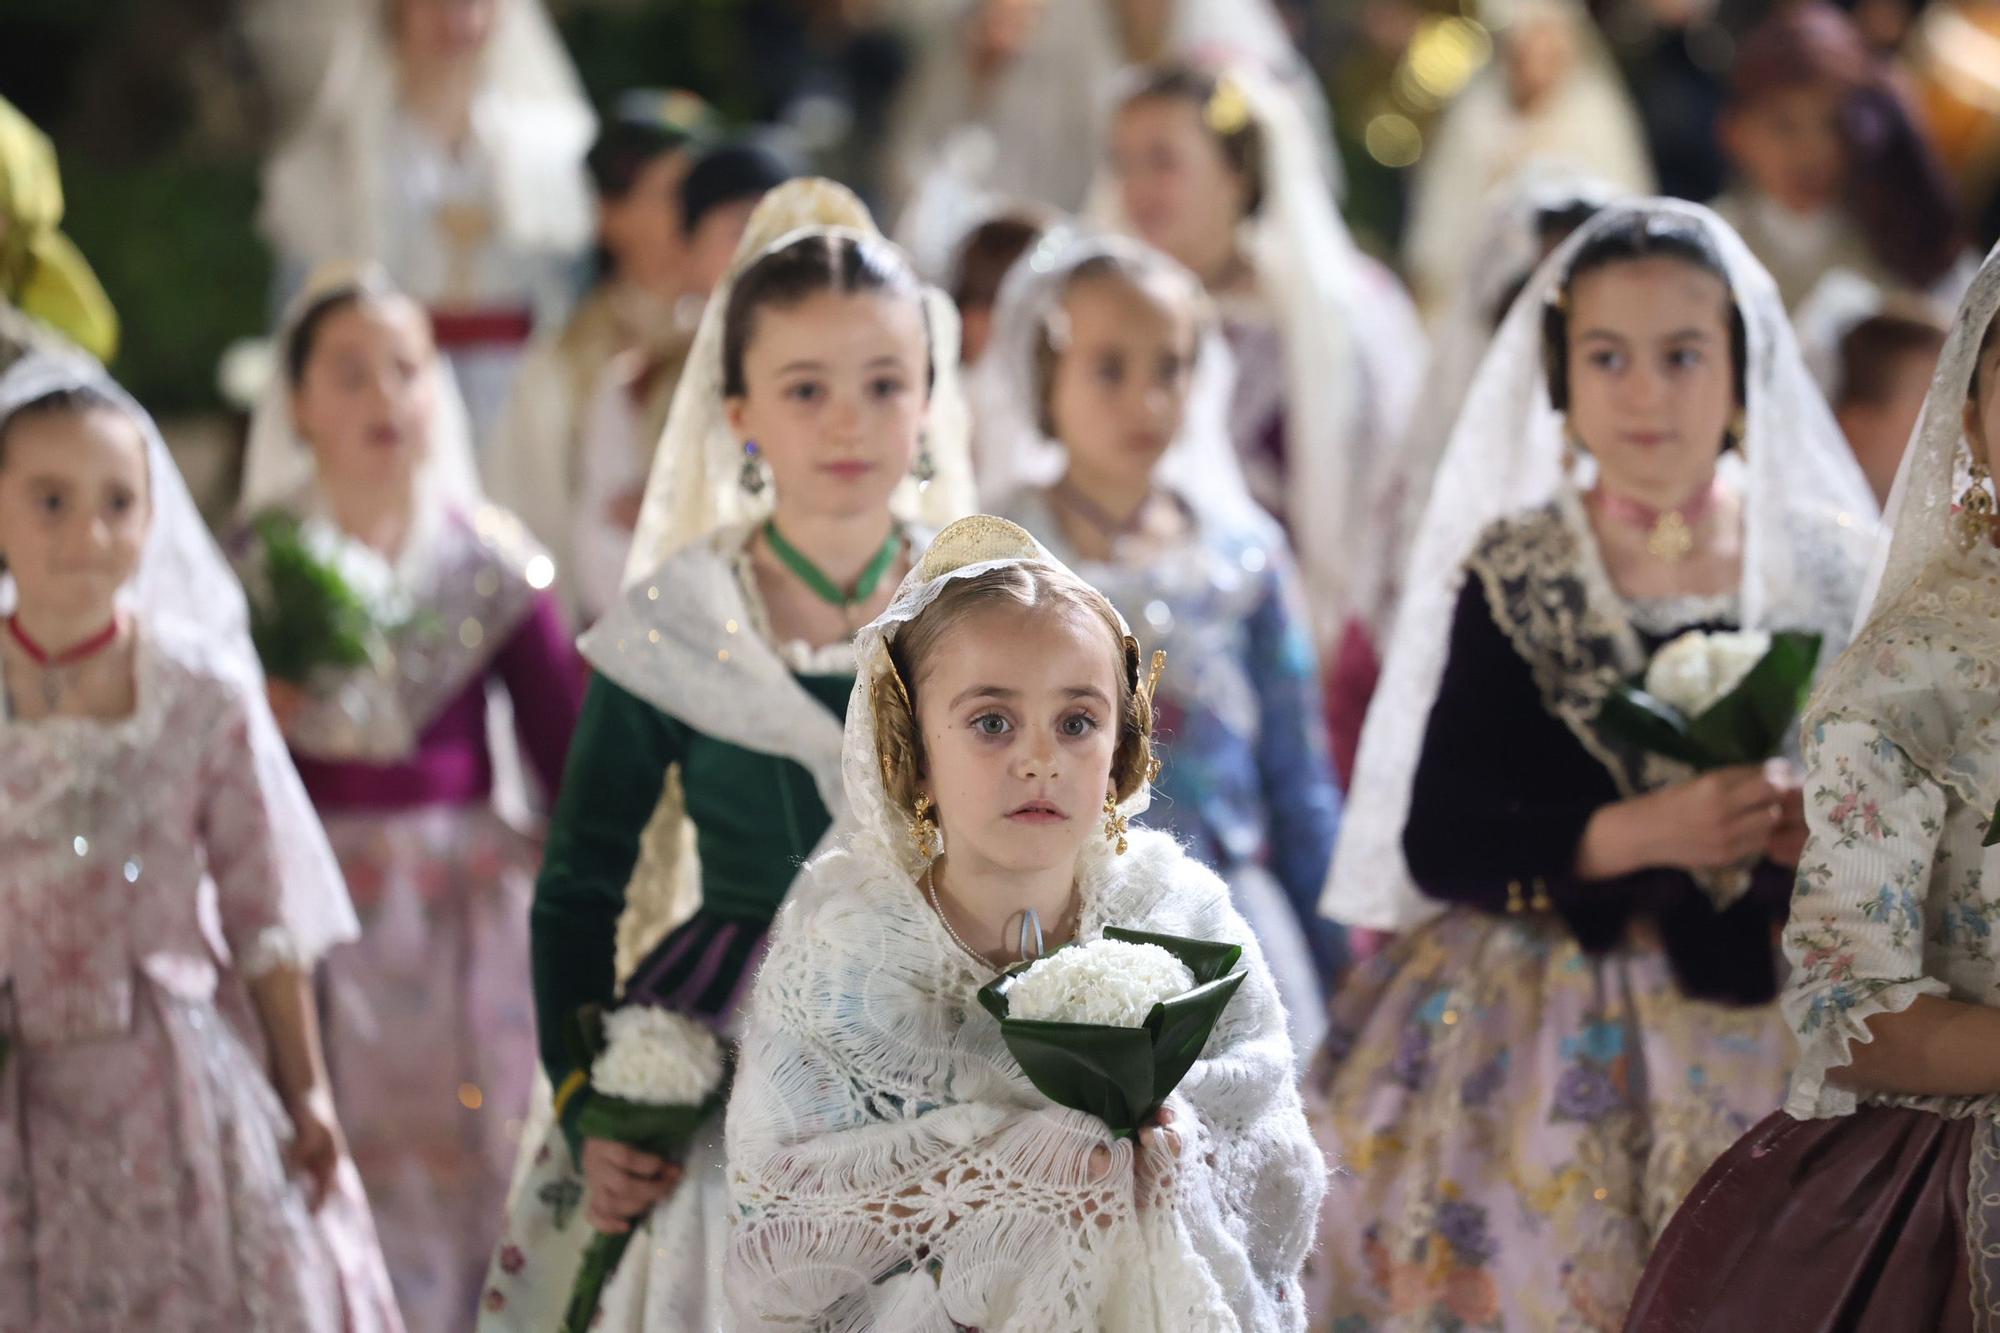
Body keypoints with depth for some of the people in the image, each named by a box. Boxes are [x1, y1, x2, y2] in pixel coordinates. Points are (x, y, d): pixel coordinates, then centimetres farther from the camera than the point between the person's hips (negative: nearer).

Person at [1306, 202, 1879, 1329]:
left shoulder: (1833, 569, 3)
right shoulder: (1514, 577, -1)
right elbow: (1438, 841, -6)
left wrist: (1829, 828, -15)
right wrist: (1636, 835, -19)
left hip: (1775, 1032, 1)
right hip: (1546, 1047, -1)